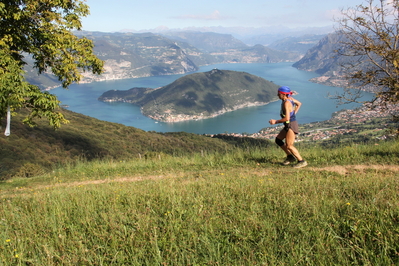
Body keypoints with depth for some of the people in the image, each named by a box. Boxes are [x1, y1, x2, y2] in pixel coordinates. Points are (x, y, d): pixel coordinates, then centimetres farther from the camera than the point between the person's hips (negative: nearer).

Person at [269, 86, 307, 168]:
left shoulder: (286, 103, -22)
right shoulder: (290, 98, 5)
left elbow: (287, 118, -27)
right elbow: (299, 104, 23)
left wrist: (276, 121, -17)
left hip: (291, 125, -10)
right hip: (288, 126, 10)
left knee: (289, 145, -9)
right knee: (278, 140, 14)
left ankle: (302, 161, 0)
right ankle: (290, 157, 20)